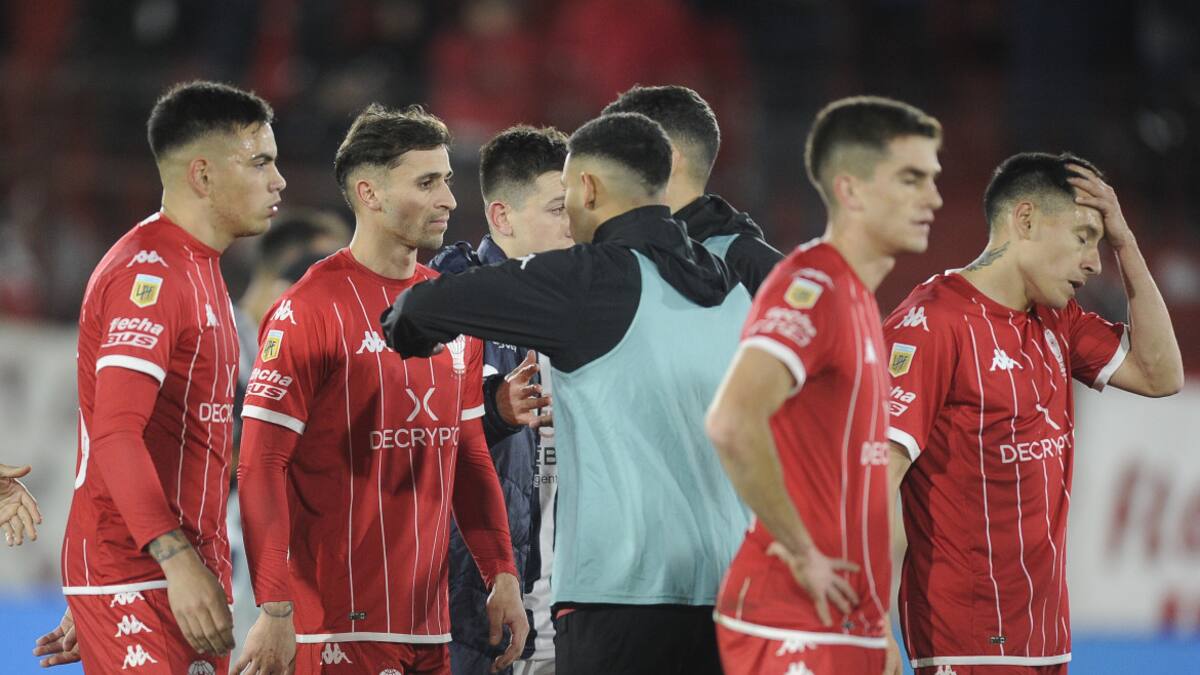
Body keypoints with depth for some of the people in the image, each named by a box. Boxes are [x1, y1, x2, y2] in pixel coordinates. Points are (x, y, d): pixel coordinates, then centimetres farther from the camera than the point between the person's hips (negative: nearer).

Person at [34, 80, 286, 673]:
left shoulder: (197, 270, 19)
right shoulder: (148, 272, -13)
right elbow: (114, 436, -22)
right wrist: (180, 562, -30)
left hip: (189, 573, 9)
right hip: (137, 580, -9)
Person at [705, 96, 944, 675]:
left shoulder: (857, 298, 17)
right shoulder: (811, 289, -15)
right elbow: (732, 423, -31)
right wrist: (801, 553, -21)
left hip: (851, 627, 10)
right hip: (794, 628, -10)